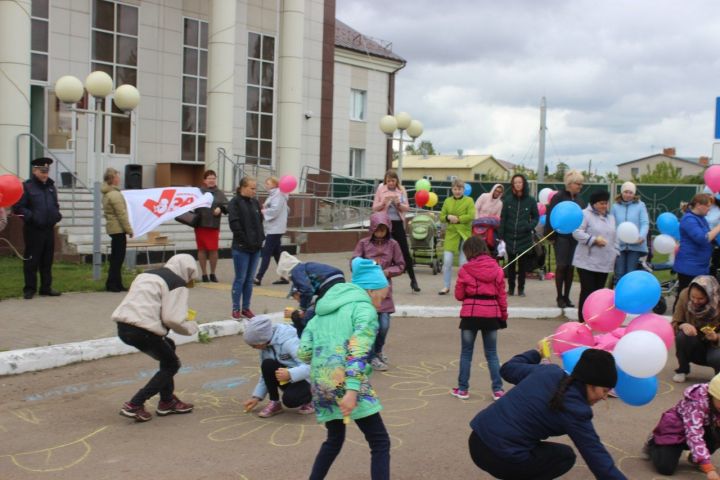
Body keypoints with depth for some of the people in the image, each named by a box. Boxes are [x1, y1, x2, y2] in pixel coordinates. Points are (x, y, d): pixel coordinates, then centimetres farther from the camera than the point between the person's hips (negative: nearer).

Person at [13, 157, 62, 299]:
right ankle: (29, 289, 9)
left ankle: (46, 287, 20)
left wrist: (57, 215, 6)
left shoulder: (51, 187, 12)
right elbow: (18, 208, -11)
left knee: (47, 260, 11)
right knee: (31, 261, 0)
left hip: (49, 229, 6)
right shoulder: (27, 187, -7)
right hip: (33, 230, -6)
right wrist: (31, 217, -20)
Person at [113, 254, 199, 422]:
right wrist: (192, 327, 8)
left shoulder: (147, 275, 23)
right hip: (142, 330, -8)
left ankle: (167, 402, 29)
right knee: (171, 365, 12)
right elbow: (174, 319, -11)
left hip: (123, 326, 8)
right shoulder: (177, 284, -1)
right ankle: (134, 405, 3)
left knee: (167, 349, 27)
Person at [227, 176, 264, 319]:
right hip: (241, 248, -6)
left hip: (255, 247, 6)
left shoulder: (255, 202, 11)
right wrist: (246, 241, -14)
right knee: (240, 279, -1)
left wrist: (261, 238, 6)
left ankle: (246, 308, 18)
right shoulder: (235, 203, -8)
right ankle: (236, 308, 9)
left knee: (249, 279, 10)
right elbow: (235, 224, -14)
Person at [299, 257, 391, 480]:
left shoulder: (323, 310, 21)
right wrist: (352, 390, -24)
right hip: (345, 384, -7)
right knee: (380, 443, 1)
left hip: (321, 385, 7)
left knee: (334, 440, 28)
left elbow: (304, 353, 15)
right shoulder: (364, 308, -1)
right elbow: (358, 351, -16)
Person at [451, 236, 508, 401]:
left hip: (470, 314, -2)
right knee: (492, 354, 12)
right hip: (492, 314, 2)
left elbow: (459, 295, -2)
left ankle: (462, 389, 14)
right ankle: (498, 389, 9)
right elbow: (502, 295, 4)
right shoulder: (497, 269, 2)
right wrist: (504, 315, 13)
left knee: (466, 353, 10)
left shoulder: (465, 269, -7)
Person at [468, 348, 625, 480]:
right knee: (566, 456, 17)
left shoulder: (549, 372, 7)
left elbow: (508, 369, 22)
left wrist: (536, 353, 37)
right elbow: (598, 459, -10)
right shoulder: (574, 410, -10)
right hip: (502, 459, -7)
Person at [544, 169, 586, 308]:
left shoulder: (579, 198, 11)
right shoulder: (558, 197, -7)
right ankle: (559, 297, 9)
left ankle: (566, 297, 16)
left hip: (576, 237, 5)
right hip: (562, 237, -5)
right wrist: (551, 235, -13)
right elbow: (550, 217, -9)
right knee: (561, 266, -1)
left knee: (571, 267, 8)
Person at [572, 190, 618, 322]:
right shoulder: (585, 214, -4)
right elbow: (577, 232, -15)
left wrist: (615, 253, 14)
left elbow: (614, 238, 24)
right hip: (587, 262, -6)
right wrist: (594, 240, -20)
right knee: (587, 291, -7)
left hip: (605, 262, 6)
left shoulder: (610, 217, 19)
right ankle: (583, 321, -1)